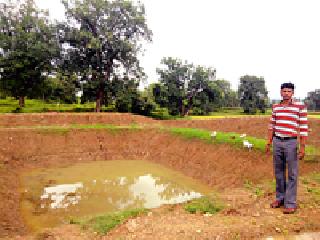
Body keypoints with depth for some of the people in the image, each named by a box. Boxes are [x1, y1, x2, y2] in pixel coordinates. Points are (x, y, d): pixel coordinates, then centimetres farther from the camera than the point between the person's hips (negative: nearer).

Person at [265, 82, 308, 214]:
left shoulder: (300, 106, -6)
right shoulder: (275, 107, 8)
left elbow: (303, 127, -7)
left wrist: (302, 147, -11)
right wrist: (269, 142, 11)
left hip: (291, 142, -4)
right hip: (277, 142, 4)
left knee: (292, 174, 2)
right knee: (278, 172, 12)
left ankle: (290, 203, 10)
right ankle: (280, 198, 25)